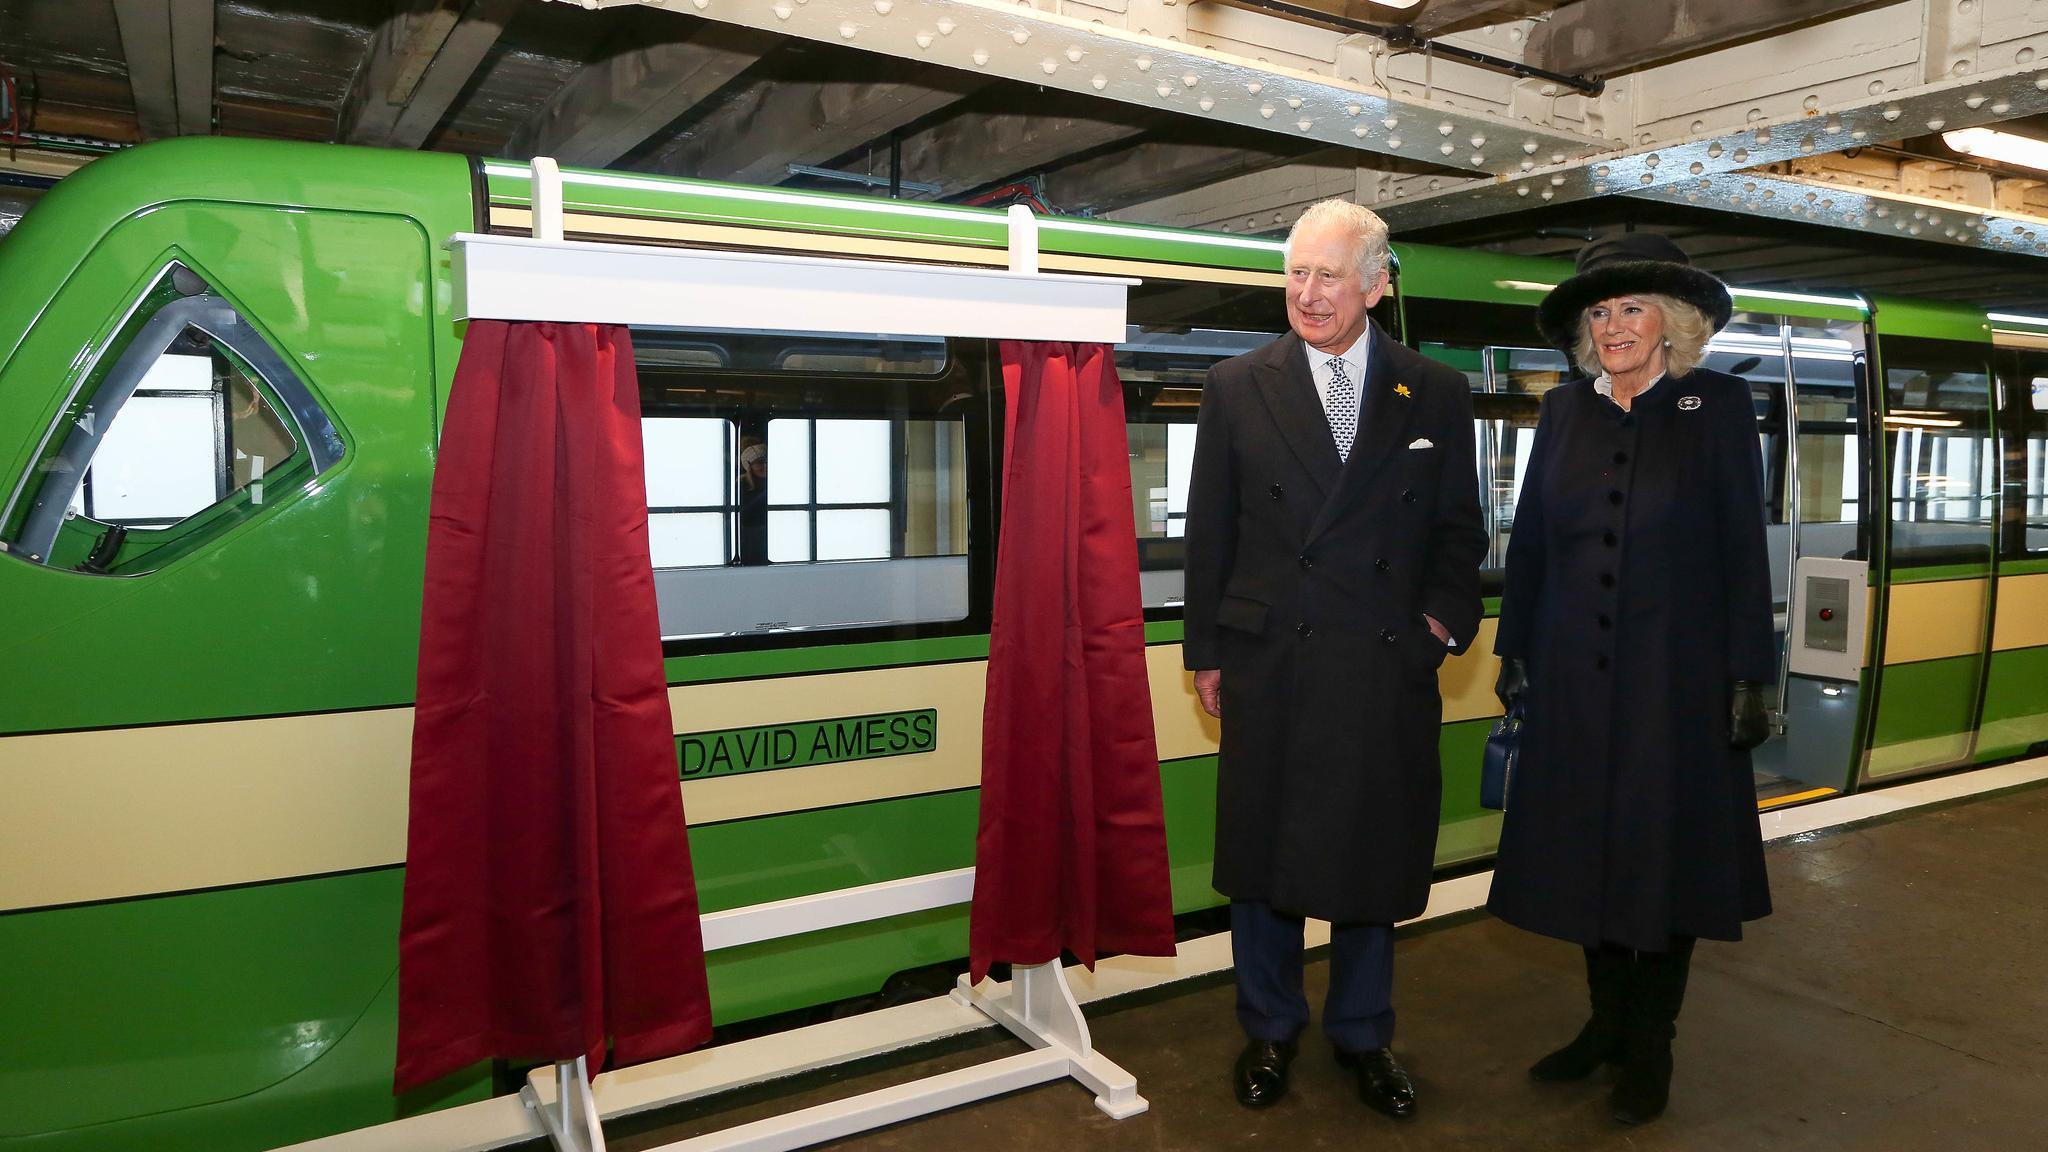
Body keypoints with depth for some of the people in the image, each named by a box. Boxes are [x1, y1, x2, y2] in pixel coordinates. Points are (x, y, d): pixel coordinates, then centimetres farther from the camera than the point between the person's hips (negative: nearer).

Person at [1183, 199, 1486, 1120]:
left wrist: (1444, 619, -5)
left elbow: (1459, 531, 10)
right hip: (1268, 664, 0)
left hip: (1389, 669, 1)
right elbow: (1208, 532, 3)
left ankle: (1362, 1033, 34)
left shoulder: (1438, 395, 5)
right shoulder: (1236, 388, 3)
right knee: (1260, 849, 10)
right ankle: (1269, 1030, 32)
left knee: (1374, 854, 12)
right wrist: (1206, 653, 1)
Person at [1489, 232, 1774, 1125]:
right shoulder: (1564, 411, 5)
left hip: (1677, 678, -3)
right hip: (1575, 680, 3)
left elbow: (1744, 548, -5)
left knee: (1664, 852, 7)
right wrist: (1513, 650, 6)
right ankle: (1606, 1023, 29)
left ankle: (1651, 1044, 24)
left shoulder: (1718, 406, -3)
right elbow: (1529, 539, 8)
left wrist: (1748, 676, -7)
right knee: (1587, 849, 11)